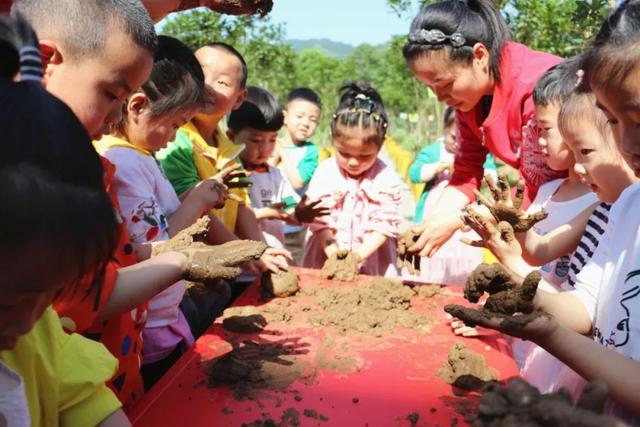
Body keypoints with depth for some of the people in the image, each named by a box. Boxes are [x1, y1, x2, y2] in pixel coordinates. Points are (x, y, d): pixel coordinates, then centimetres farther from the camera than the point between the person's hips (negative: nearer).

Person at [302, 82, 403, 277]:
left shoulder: (387, 178, -4)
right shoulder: (324, 172, -2)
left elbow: (384, 223, -7)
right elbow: (318, 218, -5)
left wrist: (361, 253, -19)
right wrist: (333, 252, -15)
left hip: (372, 261, 0)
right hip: (325, 258, 1)